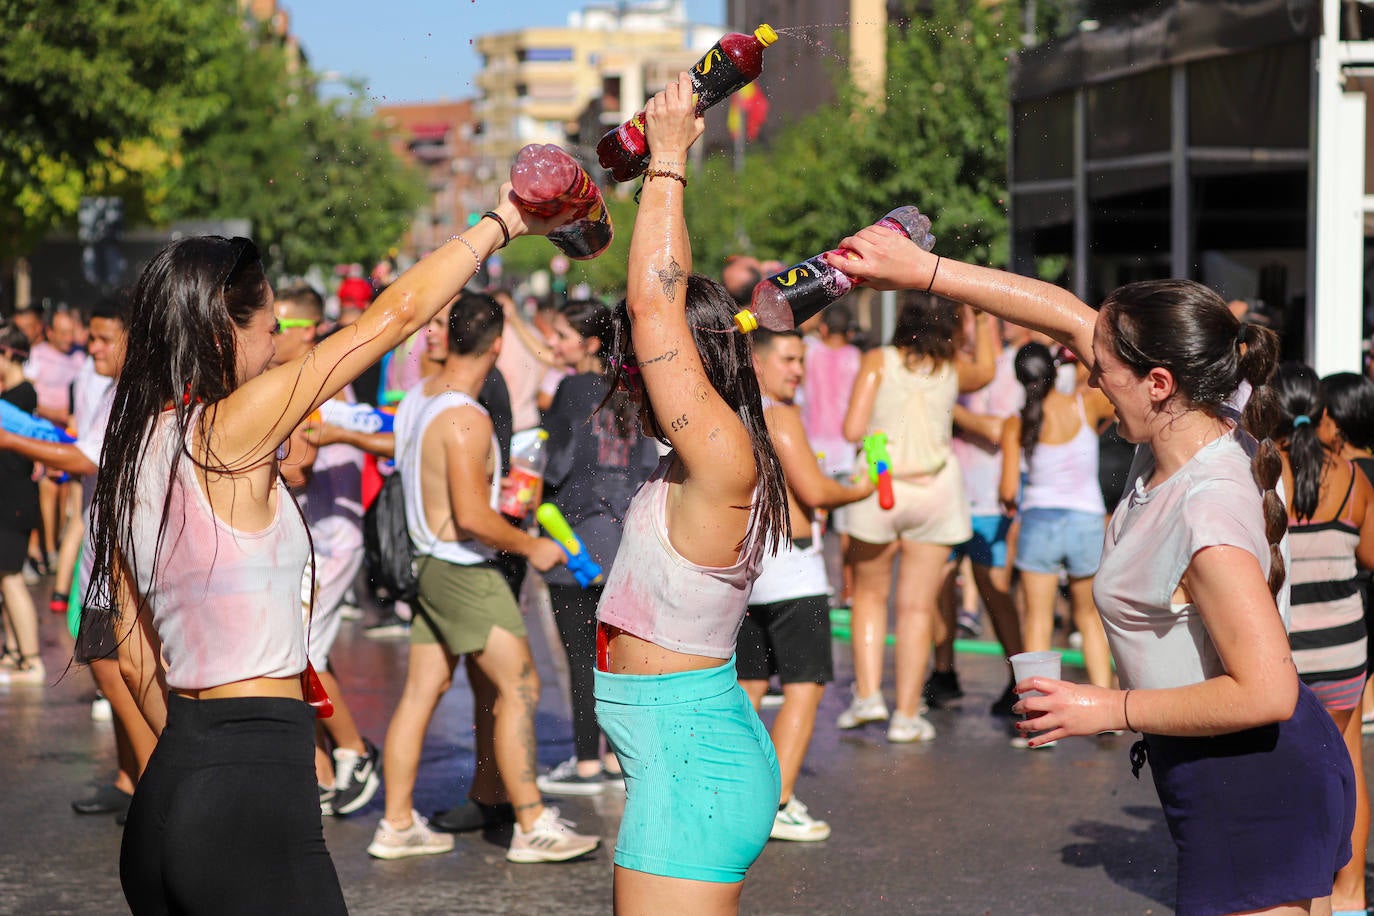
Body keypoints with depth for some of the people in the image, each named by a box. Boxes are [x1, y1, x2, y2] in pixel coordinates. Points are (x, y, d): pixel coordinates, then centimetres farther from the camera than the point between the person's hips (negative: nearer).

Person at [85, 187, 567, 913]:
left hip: (166, 796, 9)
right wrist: (501, 221, 5)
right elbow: (400, 311, -7)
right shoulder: (230, 431, -13)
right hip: (254, 793, -9)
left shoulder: (132, 455, 10)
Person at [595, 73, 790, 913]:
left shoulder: (721, 459, -18)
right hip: (700, 754, 10)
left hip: (690, 770, -10)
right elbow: (667, 301, 16)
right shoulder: (710, 459, 7)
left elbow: (654, 301, -23)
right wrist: (662, 164, 14)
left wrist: (669, 160, -15)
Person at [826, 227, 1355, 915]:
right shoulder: (1202, 431, -1)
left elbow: (1265, 692, -29)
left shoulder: (1207, 515, -27)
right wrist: (924, 271, 6)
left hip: (1252, 789, -10)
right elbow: (1072, 319, 7)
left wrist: (1112, 709, -19)